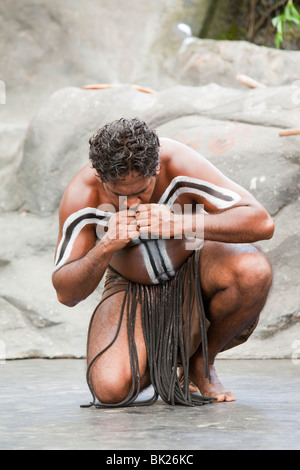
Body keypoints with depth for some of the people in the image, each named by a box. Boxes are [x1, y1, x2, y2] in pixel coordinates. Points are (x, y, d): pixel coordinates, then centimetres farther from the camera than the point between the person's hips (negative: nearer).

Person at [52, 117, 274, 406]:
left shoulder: (179, 163, -28)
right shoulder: (82, 195, -24)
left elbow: (261, 223, -34)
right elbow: (66, 293, -21)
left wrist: (179, 224, -45)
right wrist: (106, 246, -41)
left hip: (194, 271, 1)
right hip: (133, 289, 0)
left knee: (253, 270, -34)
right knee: (110, 390, -26)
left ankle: (203, 362, -5)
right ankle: (154, 360, 13)